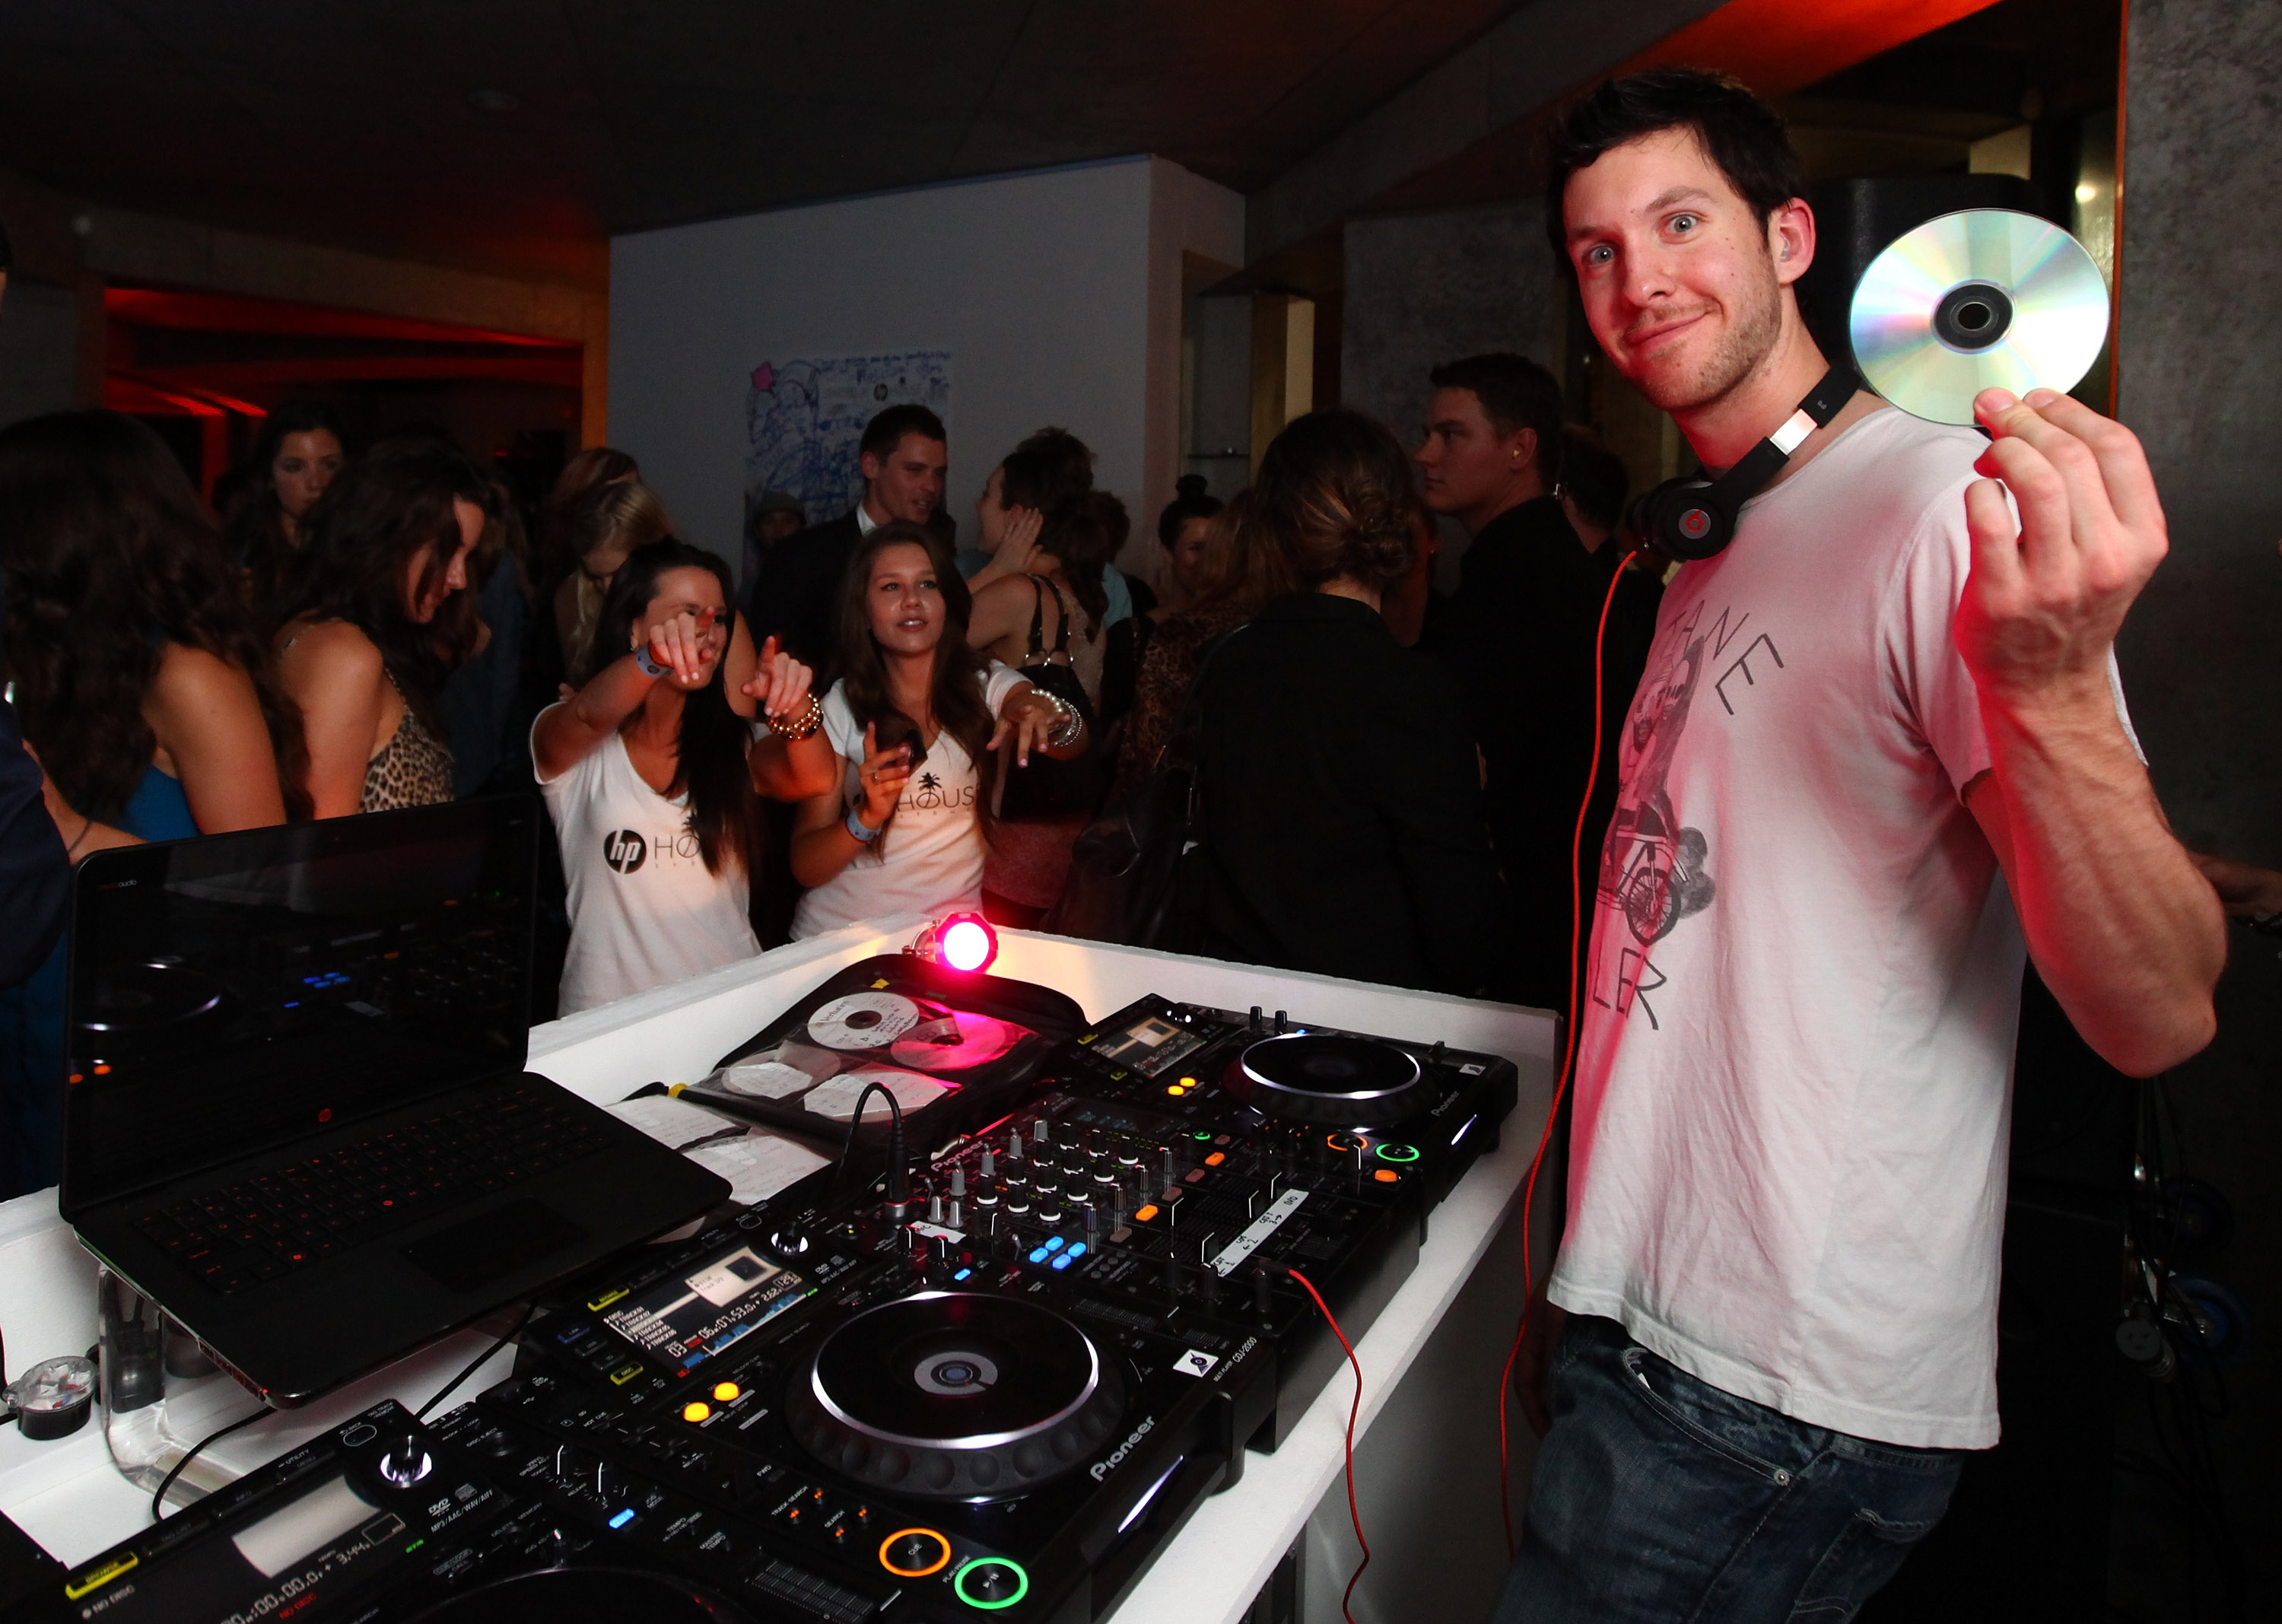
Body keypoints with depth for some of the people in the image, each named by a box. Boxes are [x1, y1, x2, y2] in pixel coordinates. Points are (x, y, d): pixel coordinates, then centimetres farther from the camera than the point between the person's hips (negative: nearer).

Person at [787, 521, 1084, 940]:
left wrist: (1044, 714, -39)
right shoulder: (839, 706, 0)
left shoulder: (987, 685, 2)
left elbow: (1074, 743, -18)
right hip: (840, 932, 0)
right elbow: (805, 868, -3)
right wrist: (867, 816, -22)